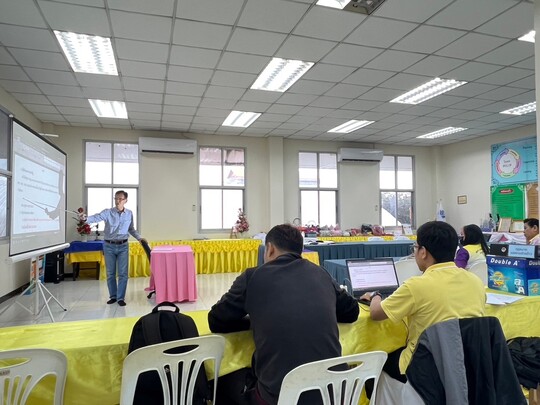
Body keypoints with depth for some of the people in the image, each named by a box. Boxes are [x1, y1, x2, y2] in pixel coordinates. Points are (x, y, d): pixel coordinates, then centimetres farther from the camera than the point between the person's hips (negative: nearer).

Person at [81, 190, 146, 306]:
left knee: (123, 273, 0)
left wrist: (139, 238, 6)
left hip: (123, 246, 1)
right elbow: (96, 217, -26)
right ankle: (113, 296, 24)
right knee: (110, 273, 9)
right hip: (109, 246, -1)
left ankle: (121, 298, 10)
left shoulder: (129, 214, 2)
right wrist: (86, 218, -46)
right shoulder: (108, 212, -7)